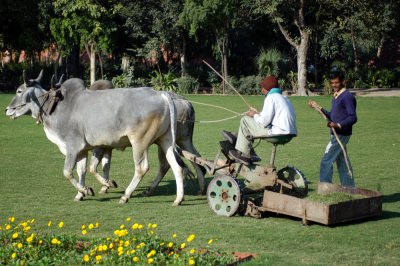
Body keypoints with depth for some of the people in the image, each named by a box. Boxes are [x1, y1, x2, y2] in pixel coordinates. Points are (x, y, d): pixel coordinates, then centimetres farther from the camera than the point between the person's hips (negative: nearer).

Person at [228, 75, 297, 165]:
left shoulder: (271, 98, -9)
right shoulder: (284, 98, 19)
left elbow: (264, 121, -13)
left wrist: (254, 115, 6)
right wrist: (257, 113, 24)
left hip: (278, 132, -10)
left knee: (245, 120, 2)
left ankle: (242, 153, 8)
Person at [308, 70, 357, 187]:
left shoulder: (347, 97, -14)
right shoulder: (335, 97, 15)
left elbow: (353, 118, -20)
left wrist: (338, 125, -31)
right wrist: (318, 107, 12)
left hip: (341, 135, -10)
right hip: (337, 135, 10)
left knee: (326, 162, -9)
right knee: (342, 163, 13)